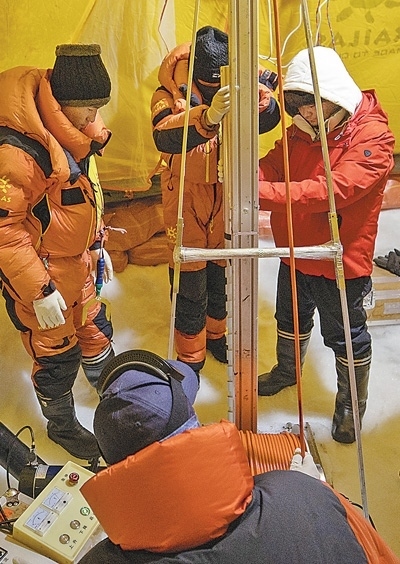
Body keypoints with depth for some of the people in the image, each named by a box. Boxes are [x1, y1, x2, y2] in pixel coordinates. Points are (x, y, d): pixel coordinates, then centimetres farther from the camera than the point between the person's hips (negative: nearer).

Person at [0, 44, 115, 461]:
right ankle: (62, 426, 35)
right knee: (57, 355, 8)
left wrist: (98, 245, 18)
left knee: (96, 331, 23)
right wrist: (40, 291, -24)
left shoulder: (71, 132, 2)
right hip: (40, 272, -8)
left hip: (77, 263, 8)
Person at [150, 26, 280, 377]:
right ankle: (190, 359, 24)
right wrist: (209, 115, -51)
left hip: (228, 196, 3)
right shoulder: (171, 93, -15)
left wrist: (258, 93, -43)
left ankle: (217, 335, 45)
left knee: (223, 275, 18)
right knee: (189, 285, 3)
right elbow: (164, 136, -35)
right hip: (186, 198, -3)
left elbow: (268, 119, -23)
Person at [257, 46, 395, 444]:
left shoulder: (372, 137, -23)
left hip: (340, 263, -7)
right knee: (290, 320, 26)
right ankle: (286, 371, 54)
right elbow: (272, 164, -2)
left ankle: (351, 404, 36)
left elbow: (332, 189, -35)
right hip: (294, 252, 7)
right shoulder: (302, 130, 1)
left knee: (346, 336, 12)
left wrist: (262, 194, -42)